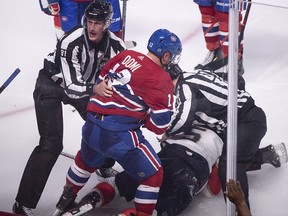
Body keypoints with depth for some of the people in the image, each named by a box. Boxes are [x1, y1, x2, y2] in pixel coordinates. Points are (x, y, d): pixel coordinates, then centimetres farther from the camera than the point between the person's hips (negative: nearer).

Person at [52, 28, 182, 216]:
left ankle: (66, 200, 51)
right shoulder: (162, 80, -7)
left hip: (92, 126, 7)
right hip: (120, 135, -7)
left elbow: (101, 81, 20)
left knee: (86, 161, 36)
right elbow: (159, 125, -8)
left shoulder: (126, 55, 9)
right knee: (153, 175, 9)